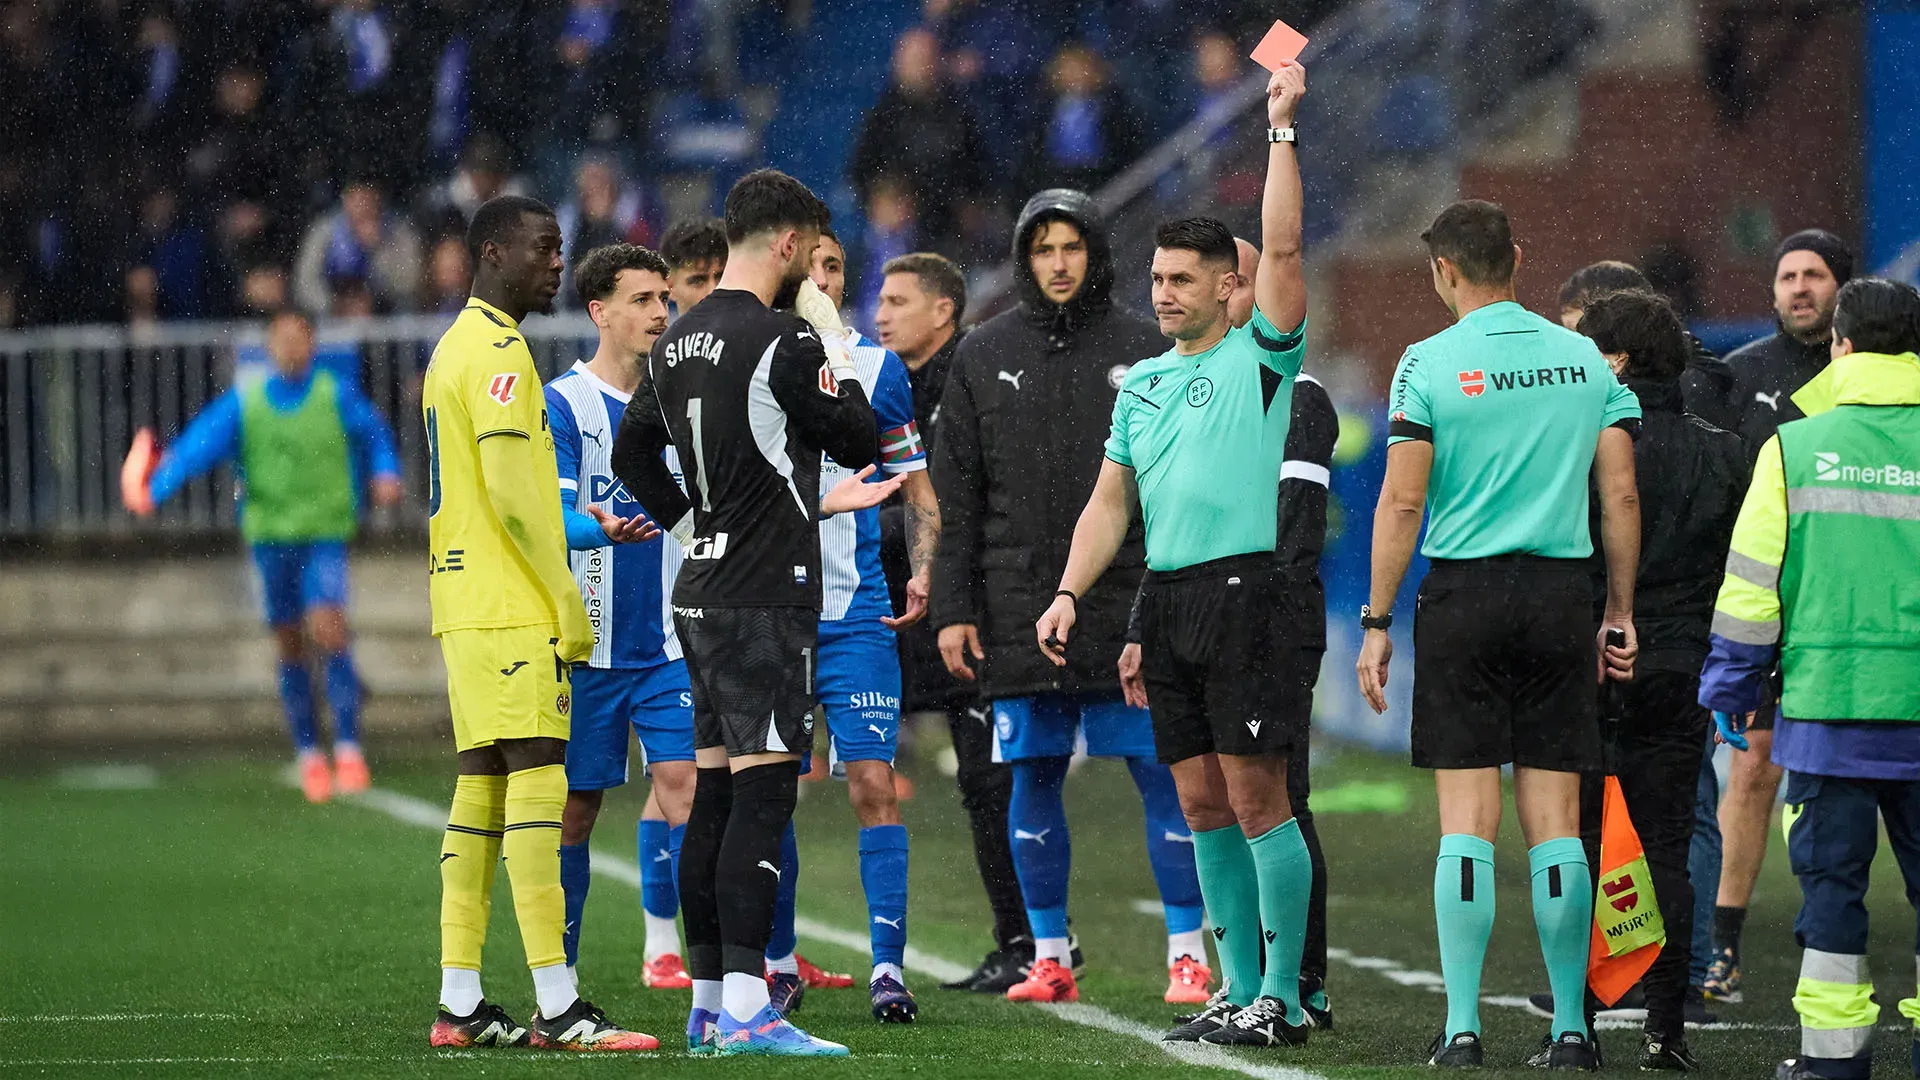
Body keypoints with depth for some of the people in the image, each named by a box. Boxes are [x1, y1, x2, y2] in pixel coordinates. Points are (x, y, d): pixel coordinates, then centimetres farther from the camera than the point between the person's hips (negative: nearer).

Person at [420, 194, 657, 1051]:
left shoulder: (456, 348, 19)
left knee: (482, 787, 8)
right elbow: (510, 491, -19)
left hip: (465, 605, 10)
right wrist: (569, 605, -15)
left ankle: (460, 1002, 7)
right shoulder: (500, 353, -12)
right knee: (536, 781, -12)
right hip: (513, 607, -10)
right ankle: (557, 1006, -16)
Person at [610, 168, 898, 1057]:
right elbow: (862, 444, -5)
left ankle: (707, 1001, 12)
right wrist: (830, 333, 4)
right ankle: (744, 1009, -16)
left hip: (701, 594, 8)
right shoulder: (783, 342, -13)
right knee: (761, 796, -10)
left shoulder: (677, 343, 12)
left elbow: (633, 451, 23)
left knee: (715, 797, 10)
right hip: (766, 599, -8)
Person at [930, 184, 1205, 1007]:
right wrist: (953, 610, 1)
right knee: (1033, 776, 5)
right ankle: (1050, 957, 13)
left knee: (1161, 772, -4)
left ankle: (1187, 953, 0)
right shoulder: (983, 357, 9)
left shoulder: (1143, 351, 4)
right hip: (1019, 611, 2)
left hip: (1131, 608, -2)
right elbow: (955, 498, 8)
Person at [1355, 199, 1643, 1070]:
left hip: (1464, 596, -2)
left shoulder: (1430, 363, -4)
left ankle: (1462, 1026, -5)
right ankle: (1571, 1027, 4)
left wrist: (1376, 622, -2)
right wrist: (1621, 615, 12)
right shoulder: (1585, 360, 6)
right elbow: (1620, 496, 5)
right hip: (1559, 598, 3)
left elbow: (1402, 501, -7)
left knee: (1466, 823, -1)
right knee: (1555, 824, 5)